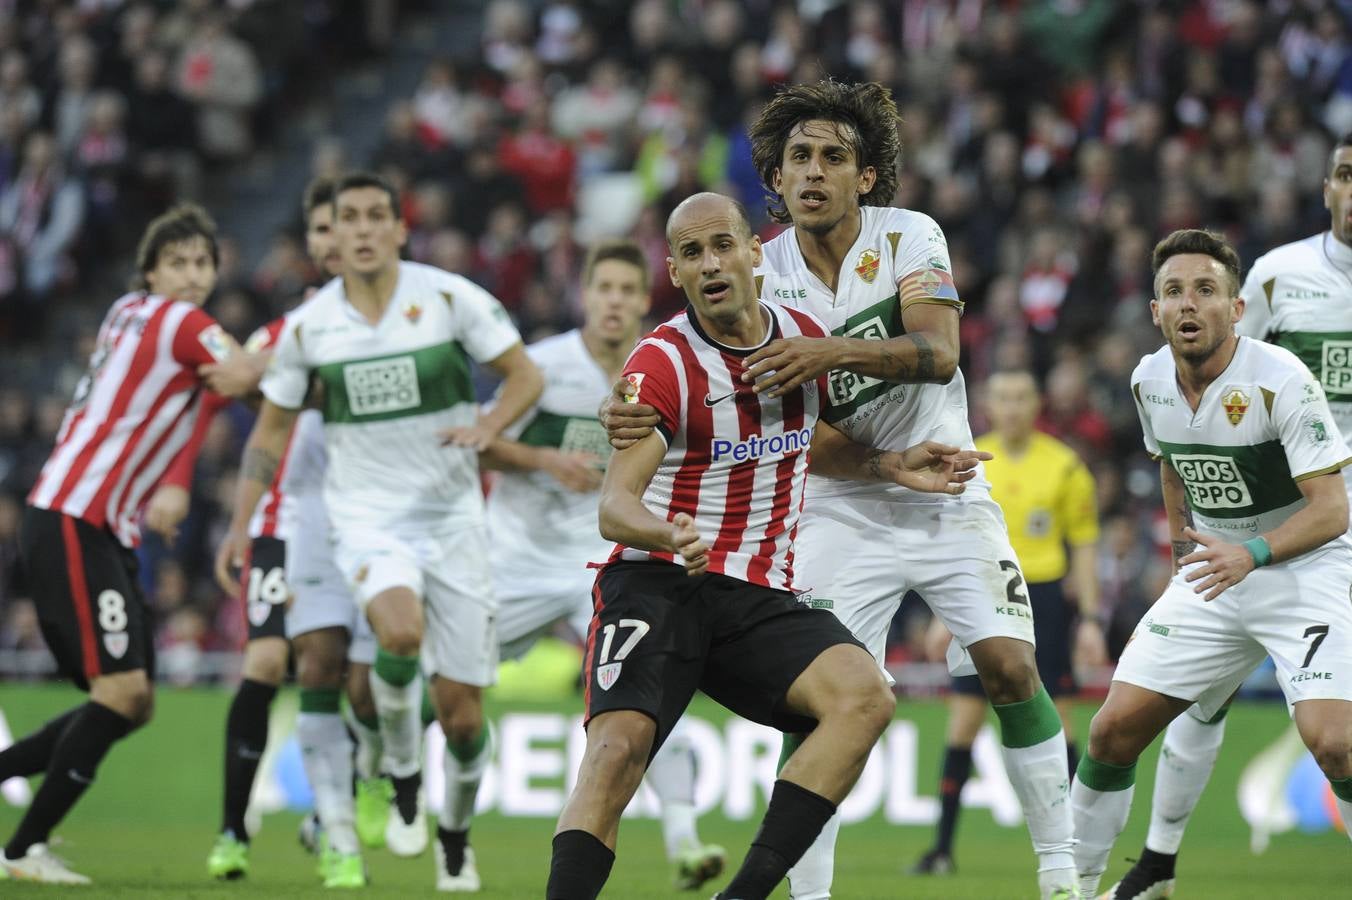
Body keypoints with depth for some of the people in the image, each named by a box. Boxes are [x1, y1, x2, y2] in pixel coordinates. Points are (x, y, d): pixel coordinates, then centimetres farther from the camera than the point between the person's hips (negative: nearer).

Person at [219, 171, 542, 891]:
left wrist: (487, 428, -18)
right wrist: (242, 523, 4)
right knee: (401, 630, -34)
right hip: (367, 522, 0)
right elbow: (271, 431, 12)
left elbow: (525, 376, 2)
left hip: (452, 519, 0)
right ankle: (402, 779, -8)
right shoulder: (307, 326, 0)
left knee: (461, 711, 1)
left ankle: (456, 835, 31)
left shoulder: (450, 297, -6)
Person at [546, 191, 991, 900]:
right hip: (657, 584, -4)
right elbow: (615, 508, -19)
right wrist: (672, 533, -40)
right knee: (618, 747, -28)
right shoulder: (662, 362, -9)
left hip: (760, 600, 4)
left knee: (864, 698, -22)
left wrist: (891, 465, 13)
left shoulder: (804, 337, 9)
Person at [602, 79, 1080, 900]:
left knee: (1009, 668, -9)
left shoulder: (910, 238, -10)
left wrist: (837, 351, -40)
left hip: (946, 492, -1)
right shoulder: (762, 276, -6)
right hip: (843, 507, 1)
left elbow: (939, 352, -25)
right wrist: (640, 419, -32)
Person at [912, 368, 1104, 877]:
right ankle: (943, 847, 4)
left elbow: (1084, 546, 4)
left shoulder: (1064, 467, 0)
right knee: (963, 720, -2)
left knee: (1054, 719, -3)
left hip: (1043, 597, -2)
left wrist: (1090, 619, -2)